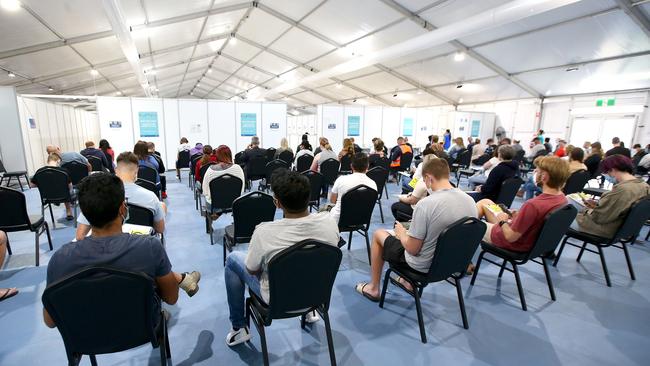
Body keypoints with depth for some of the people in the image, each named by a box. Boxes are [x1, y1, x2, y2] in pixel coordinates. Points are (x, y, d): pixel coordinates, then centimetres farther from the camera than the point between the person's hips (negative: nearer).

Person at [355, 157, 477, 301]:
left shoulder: (425, 204, -30)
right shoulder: (470, 201, -10)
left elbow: (412, 249, -23)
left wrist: (401, 232, -2)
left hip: (424, 265, -6)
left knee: (378, 234, 16)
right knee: (411, 231, 31)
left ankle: (373, 288, 29)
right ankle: (409, 281, 39)